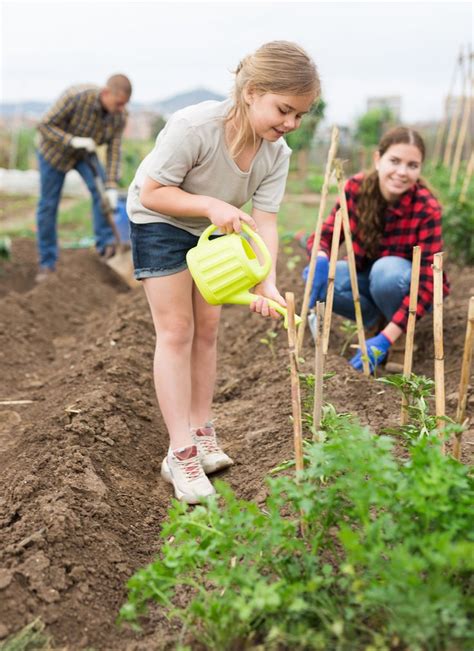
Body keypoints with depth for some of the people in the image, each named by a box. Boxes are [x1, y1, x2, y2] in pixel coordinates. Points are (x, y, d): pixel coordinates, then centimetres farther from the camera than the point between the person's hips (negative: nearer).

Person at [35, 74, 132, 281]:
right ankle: (47, 262, 11)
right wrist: (74, 141, -40)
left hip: (84, 153, 3)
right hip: (55, 150, -3)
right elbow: (44, 125, -29)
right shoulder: (76, 97, -36)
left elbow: (114, 151, -19)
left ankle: (105, 244, -13)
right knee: (48, 205, 1)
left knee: (101, 189, -21)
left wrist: (112, 186, -29)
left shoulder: (120, 116, -22)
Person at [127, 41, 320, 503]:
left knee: (207, 329, 6)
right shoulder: (193, 126, -35)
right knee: (176, 331, -9)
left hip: (213, 232, 6)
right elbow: (151, 193, -28)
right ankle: (180, 453, -6)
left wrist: (267, 283, -35)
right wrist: (212, 205, -40)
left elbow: (264, 222, -20)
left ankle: (201, 434, 19)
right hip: (159, 222, -5)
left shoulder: (277, 153, -18)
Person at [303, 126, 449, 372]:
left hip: (406, 288, -3)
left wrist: (386, 338, -37)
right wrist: (320, 259, -37)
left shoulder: (427, 208, -25)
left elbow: (427, 281, -27)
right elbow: (326, 234, -10)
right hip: (366, 276, 3)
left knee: (386, 269, -36)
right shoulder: (356, 188, -17)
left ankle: (398, 332, -7)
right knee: (318, 278, -26)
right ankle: (377, 318, -1)